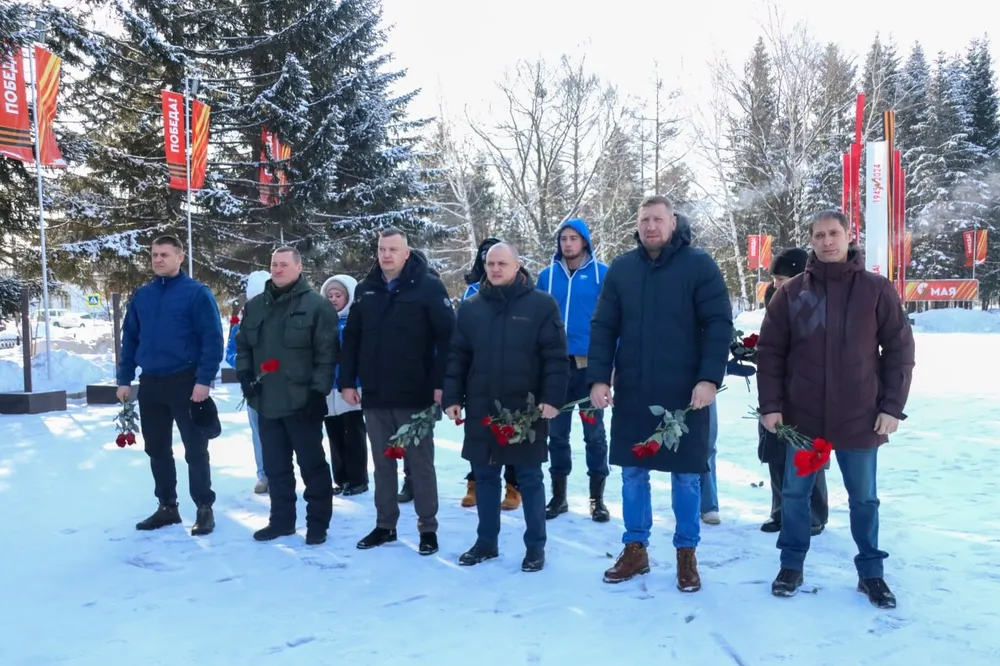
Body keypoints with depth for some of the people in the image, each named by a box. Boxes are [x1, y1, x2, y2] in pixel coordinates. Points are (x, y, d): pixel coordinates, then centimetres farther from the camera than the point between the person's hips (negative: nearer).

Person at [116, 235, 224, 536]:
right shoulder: (141, 295, 10)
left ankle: (204, 509, 12)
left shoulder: (197, 293, -7)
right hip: (149, 384, 6)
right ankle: (167, 506, 26)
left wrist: (204, 380, -19)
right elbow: (129, 338, 14)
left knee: (195, 449, 1)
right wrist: (125, 379, 8)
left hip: (186, 382, -6)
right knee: (157, 449, 13)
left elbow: (213, 339, -12)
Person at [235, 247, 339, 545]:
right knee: (275, 466, 15)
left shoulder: (317, 305, -6)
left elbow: (327, 352, -11)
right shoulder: (255, 306, 12)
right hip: (266, 402, 6)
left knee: (312, 465, 3)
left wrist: (318, 390, -16)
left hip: (302, 401, -6)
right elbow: (243, 345, 18)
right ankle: (281, 519, 28)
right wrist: (245, 375, 2)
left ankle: (318, 523, 13)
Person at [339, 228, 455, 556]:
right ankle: (385, 525, 26)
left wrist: (441, 384, -15)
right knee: (383, 465, 14)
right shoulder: (366, 289, 9)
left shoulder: (429, 287, -6)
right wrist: (347, 381, 6)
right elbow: (351, 339, 13)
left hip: (416, 396, -4)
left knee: (421, 464, 6)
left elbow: (447, 337, -10)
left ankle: (428, 528, 17)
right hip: (375, 396, 5)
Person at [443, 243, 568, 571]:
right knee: (485, 477, 13)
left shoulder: (541, 304, -4)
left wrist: (552, 398, -14)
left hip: (526, 409, -4)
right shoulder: (471, 307, 8)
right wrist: (453, 397, 2)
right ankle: (486, 542, 26)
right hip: (481, 409, 4)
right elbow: (457, 357, 8)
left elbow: (555, 356, -7)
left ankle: (535, 546, 18)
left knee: (530, 479, 7)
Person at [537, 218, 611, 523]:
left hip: (590, 364, -3)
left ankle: (597, 498, 17)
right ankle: (558, 495, 22)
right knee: (557, 432, 10)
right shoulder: (547, 275, 6)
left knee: (594, 433, 6)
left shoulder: (602, 274, -2)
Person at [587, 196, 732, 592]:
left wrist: (710, 378, -16)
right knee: (633, 473, 11)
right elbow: (603, 327, 6)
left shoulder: (699, 265, -3)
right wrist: (599, 378, -4)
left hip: (685, 393, -3)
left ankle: (687, 554, 23)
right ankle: (635, 549, 25)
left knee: (686, 476, 8)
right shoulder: (621, 269, 6)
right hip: (632, 392, 3)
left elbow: (719, 325, -6)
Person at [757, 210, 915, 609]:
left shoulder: (877, 290, -1)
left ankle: (870, 572, 27)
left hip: (860, 418, 0)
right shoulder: (791, 293, 1)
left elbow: (900, 350, 1)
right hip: (801, 417, 1)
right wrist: (770, 404, -5)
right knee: (795, 495, 10)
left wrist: (892, 406, -4)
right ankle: (791, 565, 26)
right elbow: (769, 352, 1)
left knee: (864, 499, 12)